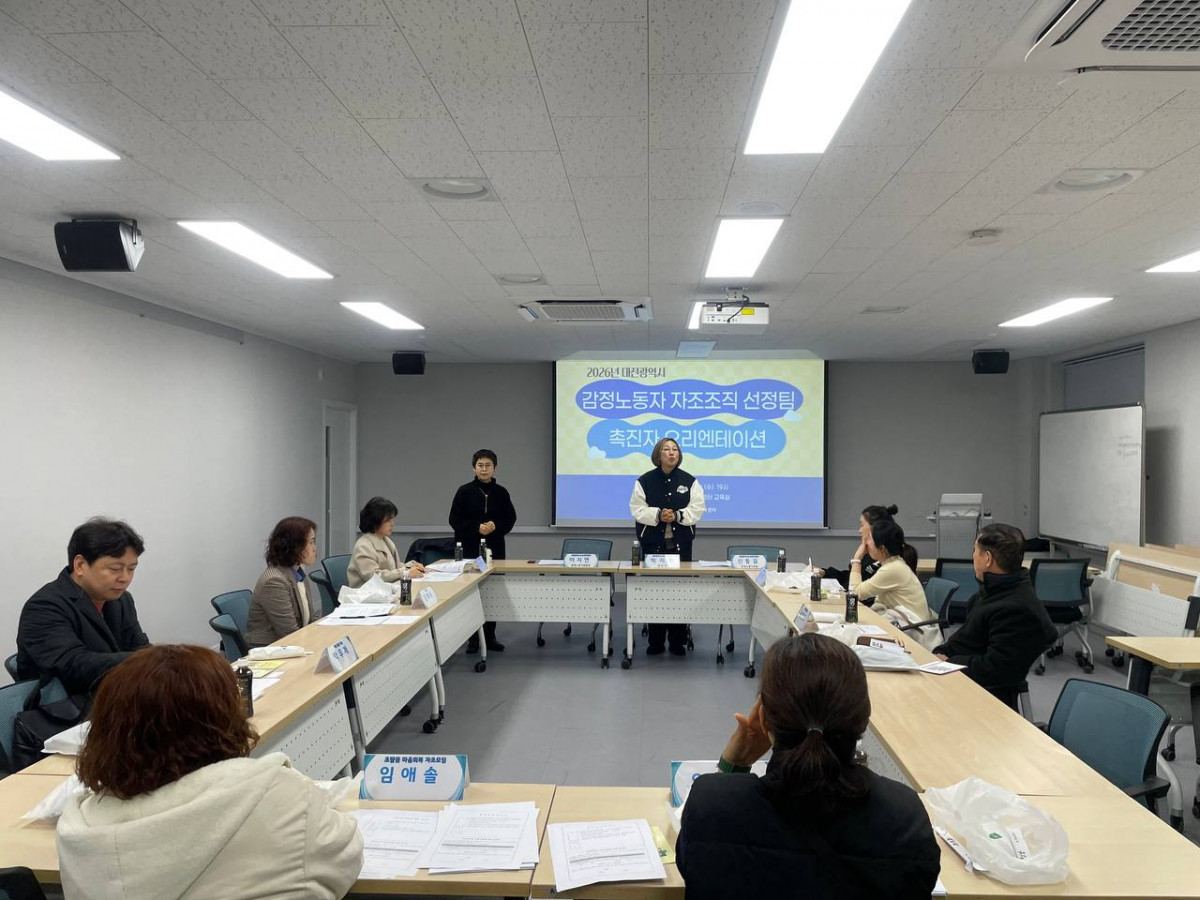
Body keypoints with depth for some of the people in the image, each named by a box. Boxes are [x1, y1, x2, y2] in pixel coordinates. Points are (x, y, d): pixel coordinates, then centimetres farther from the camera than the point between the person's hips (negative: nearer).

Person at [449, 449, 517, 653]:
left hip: (495, 548, 2)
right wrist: (477, 528, -14)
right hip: (470, 548, -2)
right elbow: (455, 520, -2)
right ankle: (473, 637, 10)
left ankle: (490, 636, 15)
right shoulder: (465, 491, -2)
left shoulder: (501, 492, 3)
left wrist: (496, 526, -11)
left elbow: (510, 519, 8)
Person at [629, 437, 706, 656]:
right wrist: (658, 515, -20)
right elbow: (638, 509, -4)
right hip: (653, 542, -1)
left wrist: (677, 516, -18)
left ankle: (678, 641, 13)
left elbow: (697, 509, -2)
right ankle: (656, 641, 13)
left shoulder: (689, 481, 3)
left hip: (681, 543, 1)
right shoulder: (645, 481, 0)